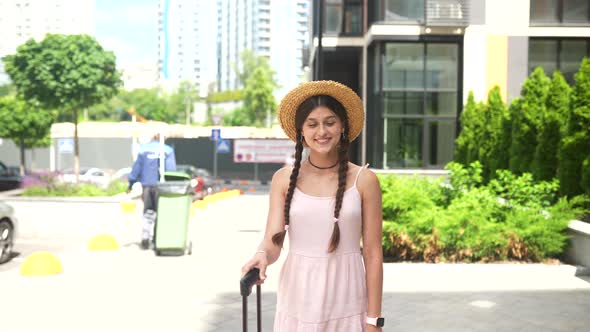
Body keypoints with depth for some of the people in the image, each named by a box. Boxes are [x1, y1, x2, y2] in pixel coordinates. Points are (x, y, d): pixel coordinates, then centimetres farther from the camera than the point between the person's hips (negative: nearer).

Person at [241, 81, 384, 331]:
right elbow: (272, 241, -6)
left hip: (347, 306, -1)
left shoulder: (364, 180, -5)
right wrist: (262, 256, -28)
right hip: (297, 304, 1)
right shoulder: (284, 179, -1)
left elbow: (372, 253, -4)